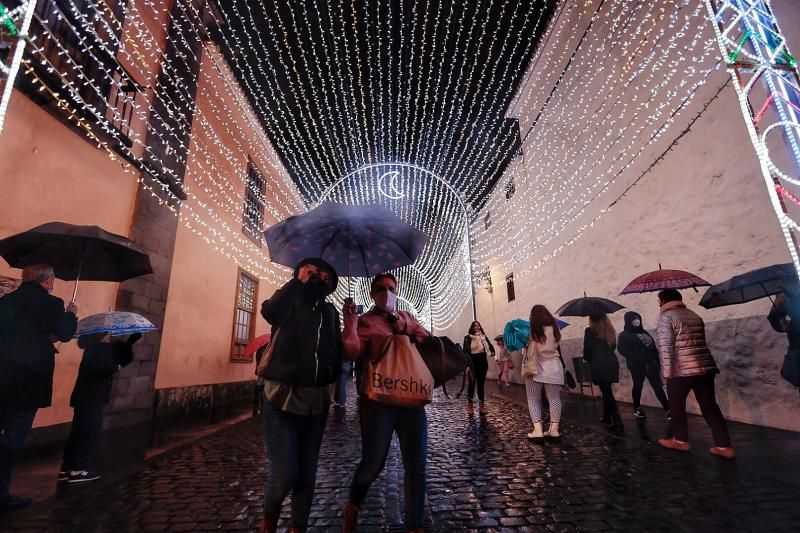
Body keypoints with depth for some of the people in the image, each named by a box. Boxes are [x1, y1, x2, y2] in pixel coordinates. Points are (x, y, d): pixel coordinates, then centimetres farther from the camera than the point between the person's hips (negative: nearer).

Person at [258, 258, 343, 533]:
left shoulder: (330, 312, 11)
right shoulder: (290, 302, -2)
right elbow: (269, 311, -25)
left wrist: (332, 373, -1)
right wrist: (298, 280, -20)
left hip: (316, 399, 4)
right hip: (282, 396, -4)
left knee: (307, 474, 11)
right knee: (284, 474, -6)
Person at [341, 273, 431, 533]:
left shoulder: (407, 317, 16)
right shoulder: (364, 321, 0)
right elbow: (351, 352, -15)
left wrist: (408, 334, -12)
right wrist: (349, 321, -24)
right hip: (378, 400, -4)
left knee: (416, 464, 7)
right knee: (373, 462, 6)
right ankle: (353, 506, 39)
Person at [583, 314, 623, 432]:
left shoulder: (590, 331, -8)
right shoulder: (610, 330, 10)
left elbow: (587, 350, -8)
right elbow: (613, 346, 15)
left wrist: (588, 359, 12)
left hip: (599, 365, -6)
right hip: (612, 363, 6)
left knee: (606, 392, -2)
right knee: (607, 391, 18)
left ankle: (617, 422, -8)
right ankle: (607, 417, 29)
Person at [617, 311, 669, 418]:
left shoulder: (644, 332, 15)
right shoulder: (624, 335, -2)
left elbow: (653, 347, 13)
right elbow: (621, 349, -13)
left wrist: (657, 361, 5)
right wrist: (635, 359, -20)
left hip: (650, 363, 4)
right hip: (637, 365, -4)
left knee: (658, 386, 0)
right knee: (638, 386, 6)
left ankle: (668, 409, -1)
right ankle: (637, 408, 21)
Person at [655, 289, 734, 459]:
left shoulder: (666, 316, -7)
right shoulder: (695, 316, 15)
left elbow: (666, 346, -15)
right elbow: (700, 342, 19)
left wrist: (668, 372, -12)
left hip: (682, 369, -7)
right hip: (705, 366, 7)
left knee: (676, 405, 11)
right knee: (710, 406, 11)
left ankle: (681, 440, 22)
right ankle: (724, 446, 11)